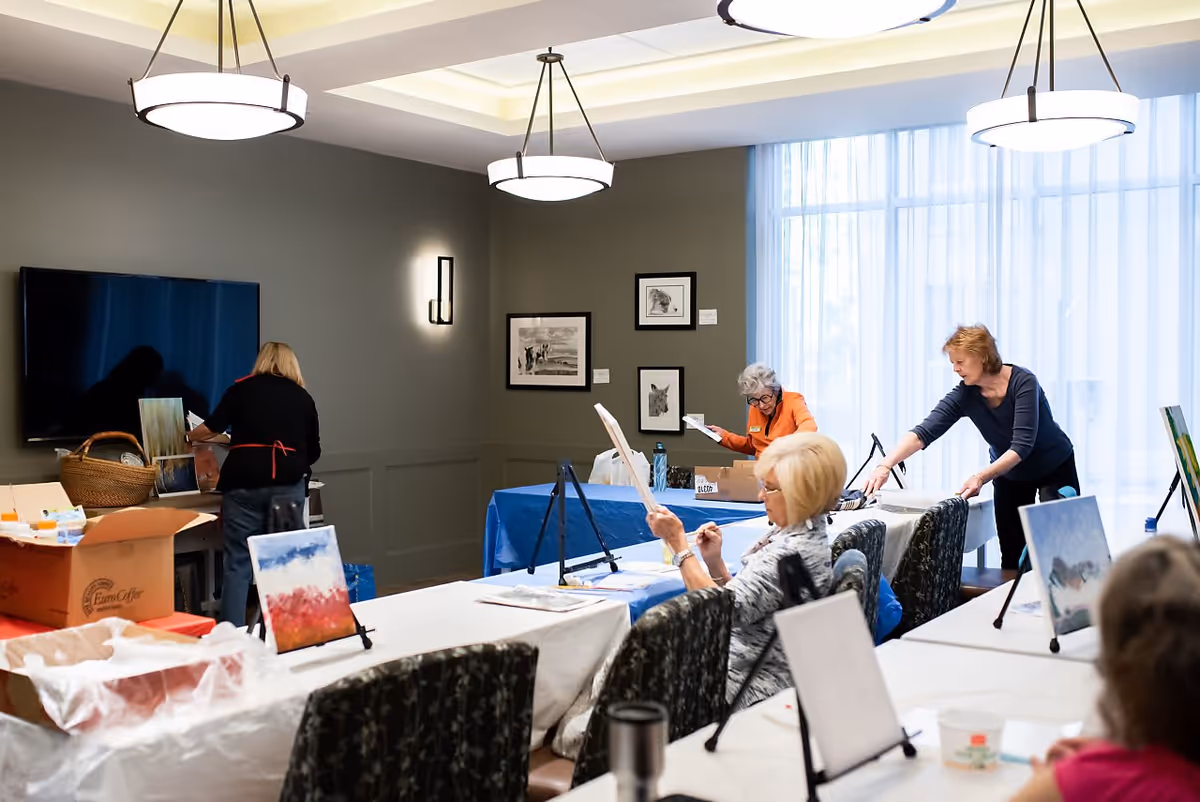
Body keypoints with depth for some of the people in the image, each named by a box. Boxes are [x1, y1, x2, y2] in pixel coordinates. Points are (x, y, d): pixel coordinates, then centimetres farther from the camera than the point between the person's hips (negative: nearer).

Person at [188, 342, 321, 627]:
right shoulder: (303, 397, 13)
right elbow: (314, 451, 16)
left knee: (237, 563, 1)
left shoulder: (242, 388, 9)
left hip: (245, 483, -1)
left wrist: (192, 437, 26)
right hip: (288, 485, 1)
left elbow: (212, 428, 4)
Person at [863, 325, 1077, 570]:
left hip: (1055, 467, -3)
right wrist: (885, 465, -43)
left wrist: (981, 477, -49)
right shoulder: (965, 394, -18)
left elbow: (1021, 445, -36)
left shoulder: (1022, 382, -28)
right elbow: (924, 432, -28)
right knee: (1011, 556, 1)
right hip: (1009, 474, 3)